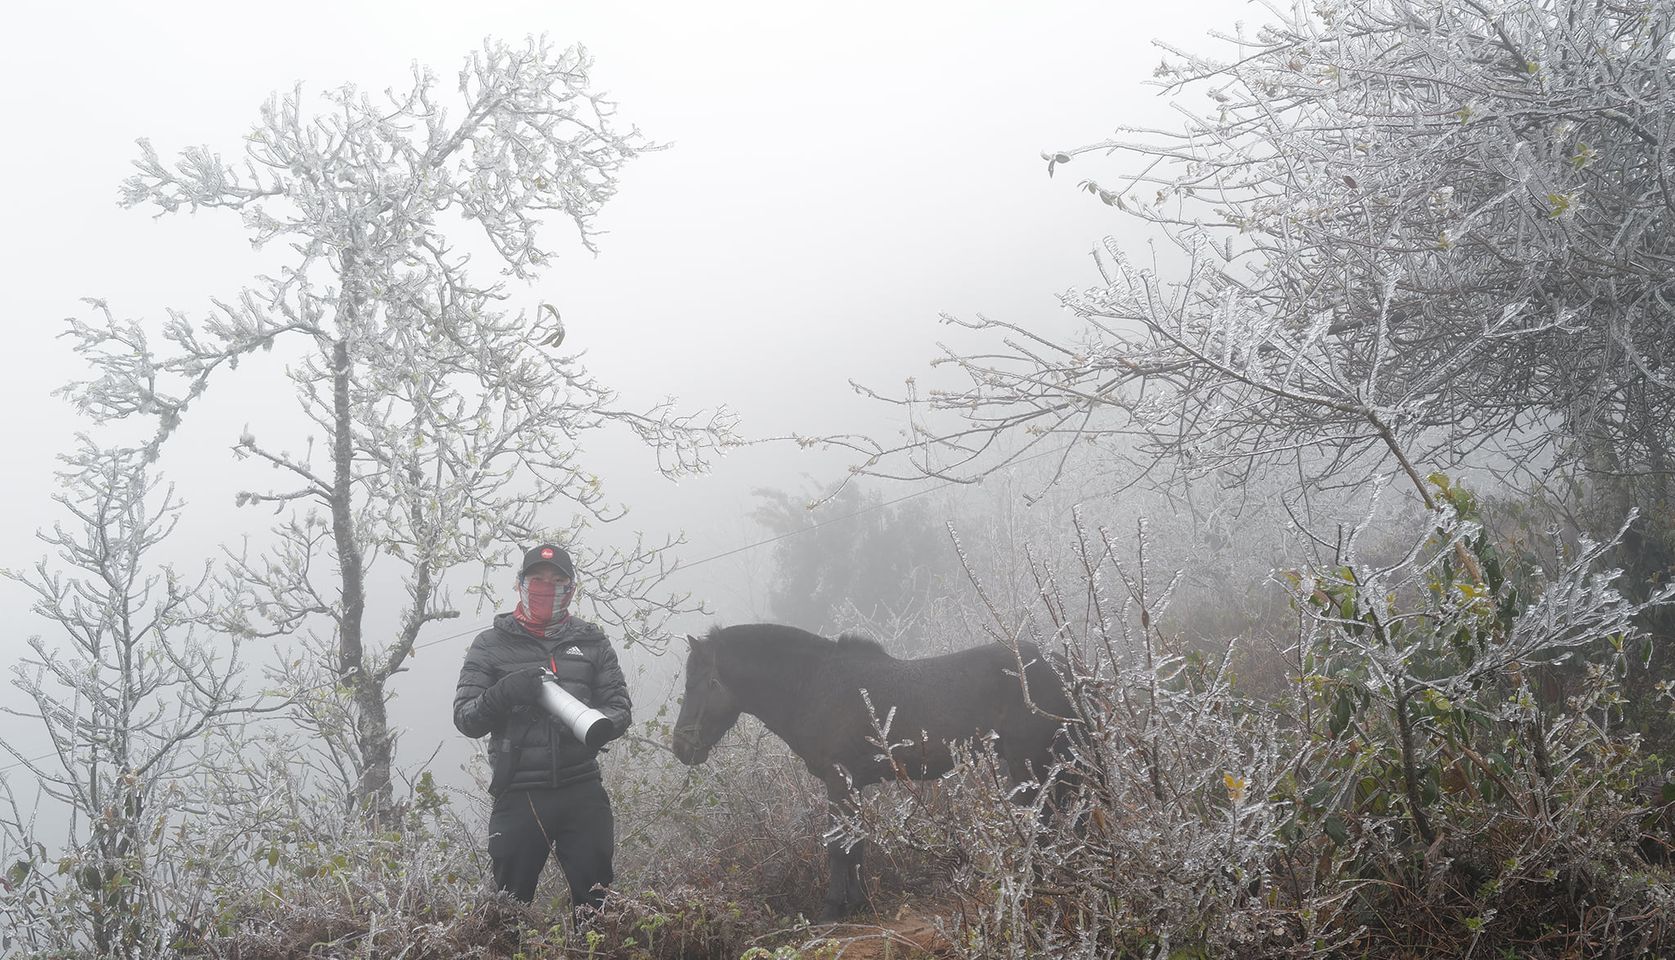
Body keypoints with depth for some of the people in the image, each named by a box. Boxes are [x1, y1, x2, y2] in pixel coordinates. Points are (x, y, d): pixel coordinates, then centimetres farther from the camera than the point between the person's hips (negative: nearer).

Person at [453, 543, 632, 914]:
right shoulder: (491, 645, 7)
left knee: (595, 898, 4)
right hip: (518, 796, -1)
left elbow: (620, 709, 8)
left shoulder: (592, 643, 12)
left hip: (582, 792, 1)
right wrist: (503, 694, -18)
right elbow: (465, 718, 2)